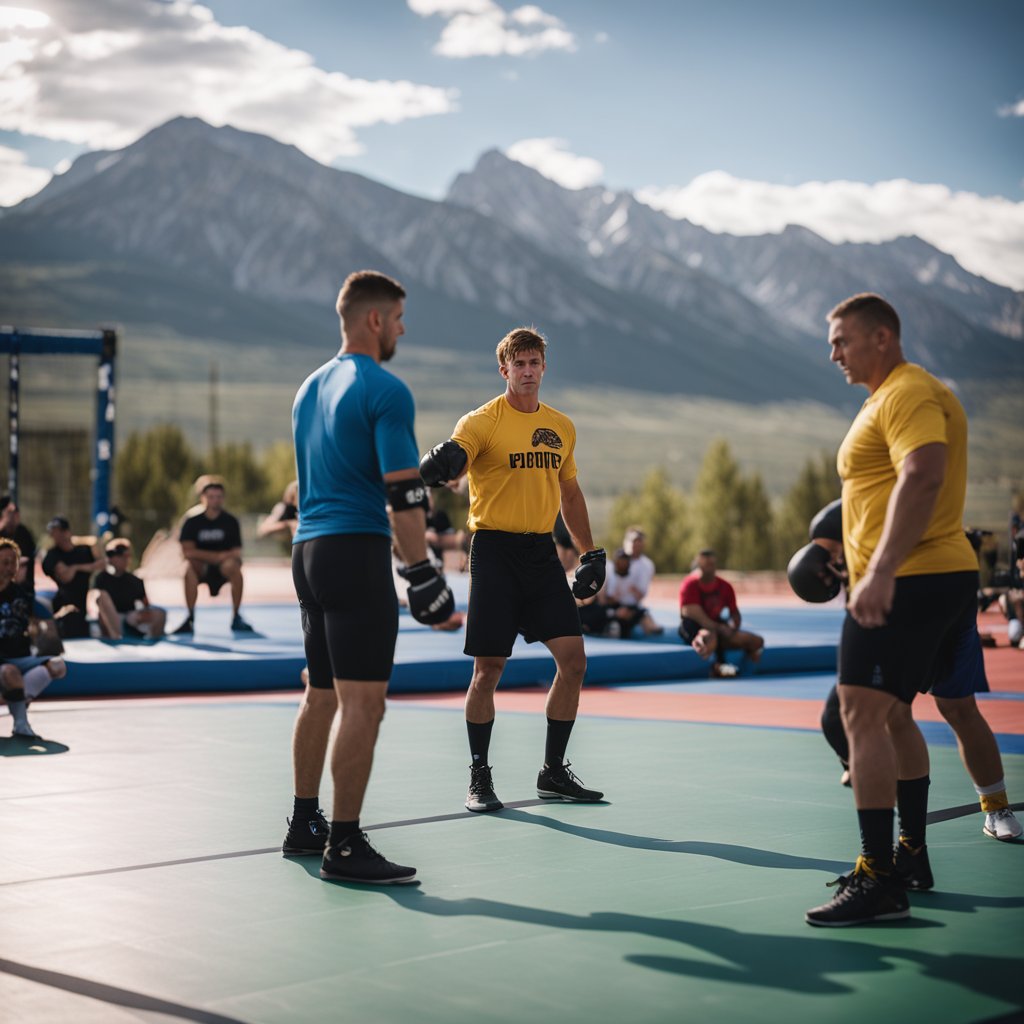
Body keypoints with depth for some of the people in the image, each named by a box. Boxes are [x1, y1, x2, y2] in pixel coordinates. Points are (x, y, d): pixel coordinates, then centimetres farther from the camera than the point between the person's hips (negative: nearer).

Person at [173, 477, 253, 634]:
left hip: (222, 568, 0)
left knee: (233, 566, -32)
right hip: (201, 568, 0)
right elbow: (188, 551, -16)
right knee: (190, 566, -33)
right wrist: (217, 556, -22)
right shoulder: (192, 521, -6)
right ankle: (190, 618, -28)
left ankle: (236, 617, -19)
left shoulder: (230, 521, -4)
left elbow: (237, 553, -7)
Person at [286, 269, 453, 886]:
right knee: (363, 701, -8)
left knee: (321, 695, 16)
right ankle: (344, 847, -9)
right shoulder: (385, 391, -9)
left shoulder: (311, 387, 18)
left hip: (309, 550, 9)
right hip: (356, 552, -9)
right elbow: (403, 493, -16)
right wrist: (423, 573, -15)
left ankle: (305, 825, 24)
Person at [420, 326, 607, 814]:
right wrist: (440, 465, -47)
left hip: (542, 551, 5)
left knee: (573, 660, 0)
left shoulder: (562, 426, 12)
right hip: (495, 549, -5)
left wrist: (590, 552, 19)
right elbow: (451, 461, -23)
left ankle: (553, 773, 15)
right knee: (488, 669, -3)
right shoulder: (481, 421, -6)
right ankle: (479, 778, 11)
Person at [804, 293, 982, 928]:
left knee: (863, 715, -13)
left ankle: (880, 881, -13)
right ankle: (912, 855, 28)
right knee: (892, 716, 19)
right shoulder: (894, 395, 21)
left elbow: (923, 477, -28)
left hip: (908, 584, -11)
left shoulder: (908, 393, -12)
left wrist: (880, 572, -36)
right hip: (943, 576, 11)